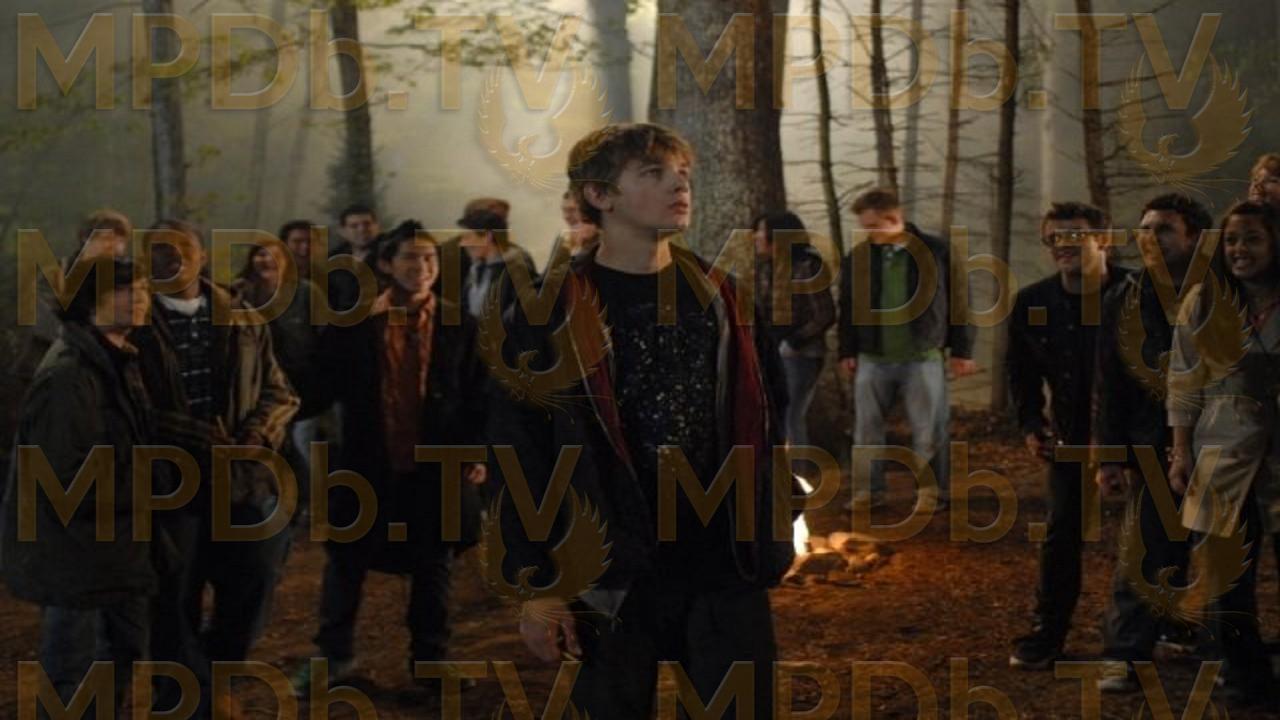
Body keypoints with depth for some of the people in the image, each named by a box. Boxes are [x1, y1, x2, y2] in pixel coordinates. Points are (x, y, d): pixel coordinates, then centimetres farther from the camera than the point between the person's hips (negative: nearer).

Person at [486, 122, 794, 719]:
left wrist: (772, 545, 8)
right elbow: (519, 456, -5)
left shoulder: (720, 297, 11)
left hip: (726, 570, 3)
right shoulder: (548, 316, -3)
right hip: (610, 577, -3)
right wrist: (537, 587, -9)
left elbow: (761, 426, 14)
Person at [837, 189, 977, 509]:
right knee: (867, 430, 6)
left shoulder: (935, 252, -4)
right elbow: (847, 308, 10)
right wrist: (847, 351, 7)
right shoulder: (858, 257, 2)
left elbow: (958, 301, 0)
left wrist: (962, 350, 0)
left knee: (930, 431, 4)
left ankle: (937, 490, 15)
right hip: (873, 359, 3)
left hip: (923, 358, -2)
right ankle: (869, 490, 17)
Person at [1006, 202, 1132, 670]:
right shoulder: (1032, 303, -5)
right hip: (1072, 436, 3)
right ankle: (1046, 636, 5)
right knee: (1062, 531, -1)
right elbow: (1021, 370, 10)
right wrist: (1030, 424, 0)